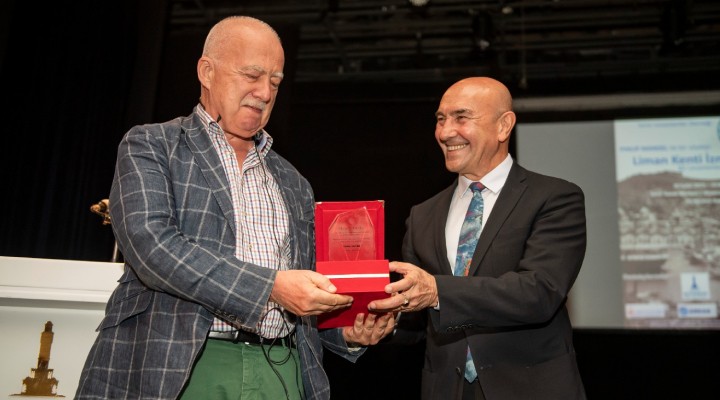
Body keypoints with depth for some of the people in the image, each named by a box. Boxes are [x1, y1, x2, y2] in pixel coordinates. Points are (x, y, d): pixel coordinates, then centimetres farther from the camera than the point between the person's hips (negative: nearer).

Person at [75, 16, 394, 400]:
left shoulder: (293, 183, 17)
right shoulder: (149, 146, 3)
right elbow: (150, 243, -14)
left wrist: (349, 330, 0)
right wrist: (271, 285, -20)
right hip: (178, 368, -4)